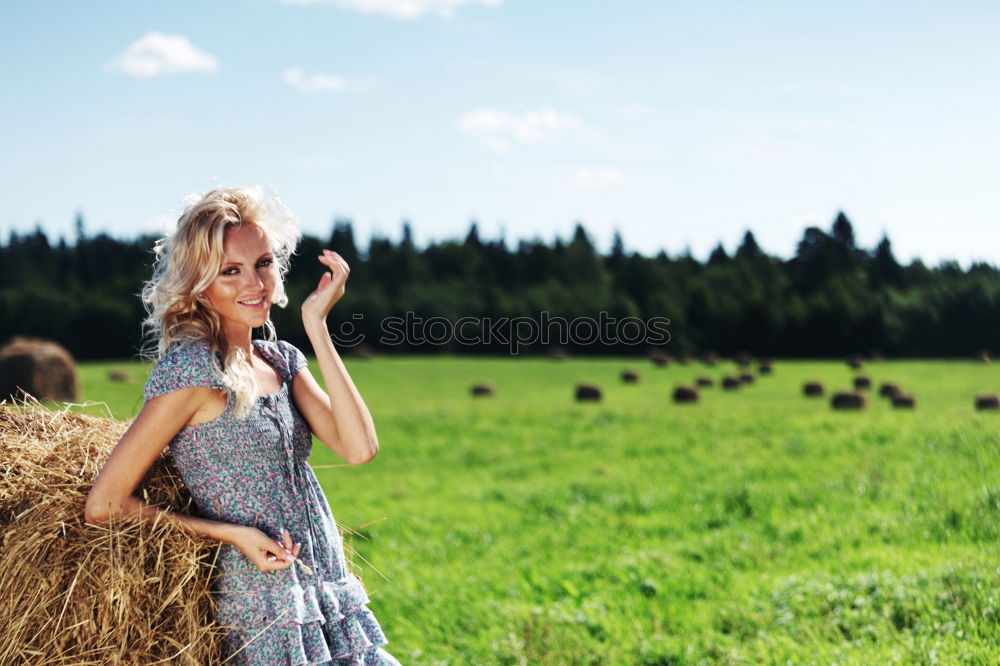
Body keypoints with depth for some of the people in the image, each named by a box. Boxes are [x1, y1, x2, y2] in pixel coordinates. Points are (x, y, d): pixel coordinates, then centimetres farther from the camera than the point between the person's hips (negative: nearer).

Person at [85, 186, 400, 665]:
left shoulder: (282, 360, 8)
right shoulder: (191, 366, -13)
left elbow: (358, 446, -7)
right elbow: (104, 506, -15)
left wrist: (316, 325, -6)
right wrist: (230, 533, -14)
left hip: (332, 603, 7)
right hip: (268, 624, -7)